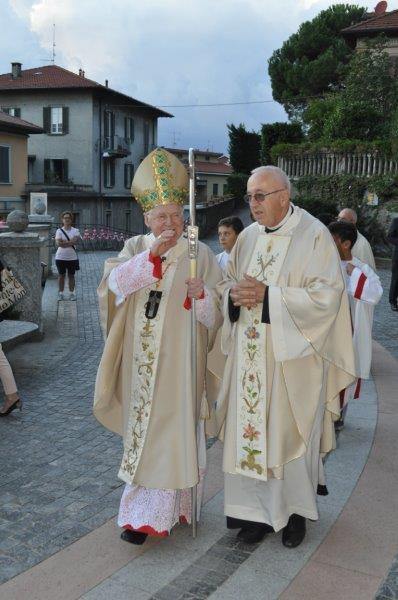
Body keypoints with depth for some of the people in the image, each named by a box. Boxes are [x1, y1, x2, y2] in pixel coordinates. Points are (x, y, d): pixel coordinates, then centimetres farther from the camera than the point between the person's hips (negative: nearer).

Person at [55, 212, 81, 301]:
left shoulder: (75, 230, 2)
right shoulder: (59, 231, 1)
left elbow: (75, 240, -14)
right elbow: (58, 243, -12)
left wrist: (64, 242, -15)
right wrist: (70, 242, -14)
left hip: (72, 257, 0)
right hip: (61, 257, 0)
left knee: (71, 275, 7)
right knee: (61, 275, 7)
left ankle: (72, 293, 15)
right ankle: (61, 293, 14)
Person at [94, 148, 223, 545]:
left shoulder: (200, 255, -3)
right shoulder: (135, 248, 6)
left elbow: (216, 312, -6)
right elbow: (115, 282, -14)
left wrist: (201, 295, -27)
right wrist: (152, 254, -26)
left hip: (179, 360, -3)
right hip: (140, 360, 4)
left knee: (170, 432, 0)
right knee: (143, 428, 12)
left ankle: (151, 515, 11)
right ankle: (154, 509, 30)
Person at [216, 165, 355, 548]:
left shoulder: (314, 235, -9)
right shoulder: (249, 236, 9)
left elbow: (326, 295, -15)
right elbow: (227, 283, 15)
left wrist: (268, 295, -21)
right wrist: (234, 293, -9)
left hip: (291, 358, -5)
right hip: (249, 357, 5)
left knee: (290, 433, 6)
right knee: (249, 429, 7)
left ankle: (295, 511, 27)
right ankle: (258, 510, 23)